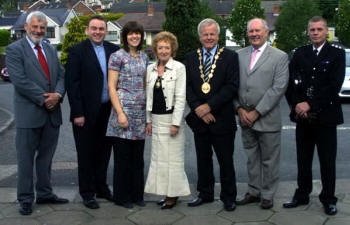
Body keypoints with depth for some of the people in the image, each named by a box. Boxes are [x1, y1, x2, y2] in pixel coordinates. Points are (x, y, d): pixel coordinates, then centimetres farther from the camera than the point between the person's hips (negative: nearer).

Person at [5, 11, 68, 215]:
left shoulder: (51, 50, 15)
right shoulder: (14, 50, -5)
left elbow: (61, 75, 11)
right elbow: (20, 80, -14)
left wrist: (58, 94, -9)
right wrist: (43, 99, -16)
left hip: (52, 113, 6)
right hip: (29, 113, -6)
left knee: (46, 157, 15)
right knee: (26, 159, 4)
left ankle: (45, 194, 27)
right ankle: (26, 199, 16)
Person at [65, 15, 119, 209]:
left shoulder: (113, 50, 8)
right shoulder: (77, 51, -6)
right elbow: (72, 84, -9)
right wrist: (78, 113, -14)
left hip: (107, 111, 5)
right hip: (87, 113, -4)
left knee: (103, 152, 15)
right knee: (86, 154, 7)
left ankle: (101, 188, 31)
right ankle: (87, 193, 21)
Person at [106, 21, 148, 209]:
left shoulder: (144, 57, 13)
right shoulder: (117, 56, -6)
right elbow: (111, 87, -9)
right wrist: (120, 113, -16)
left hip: (140, 111, 6)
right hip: (123, 108, -6)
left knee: (138, 156, 11)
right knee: (123, 156, 3)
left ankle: (137, 194, 24)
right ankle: (122, 196, 16)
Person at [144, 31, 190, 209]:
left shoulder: (179, 68, -6)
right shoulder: (150, 69, 10)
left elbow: (181, 97, -10)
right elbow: (148, 96, 13)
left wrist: (176, 123, -15)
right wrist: (148, 120, 10)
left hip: (171, 118, -6)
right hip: (156, 119, 6)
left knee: (173, 158, -1)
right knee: (158, 157, 10)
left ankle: (173, 194, 11)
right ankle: (166, 193, 22)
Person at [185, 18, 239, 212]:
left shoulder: (230, 57, -2)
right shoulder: (190, 58, 9)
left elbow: (232, 86, -11)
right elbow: (187, 87, 3)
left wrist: (209, 106, -16)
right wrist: (198, 109, -11)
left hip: (222, 118, -3)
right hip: (199, 118, 4)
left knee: (226, 161, 6)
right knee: (203, 159, 14)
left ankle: (228, 197, 21)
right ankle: (205, 194, 29)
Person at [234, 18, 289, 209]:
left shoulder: (280, 57, -4)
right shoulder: (239, 55, 8)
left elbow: (279, 87, -11)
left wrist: (257, 112, -14)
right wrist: (239, 109, -6)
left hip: (268, 119, -4)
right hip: (245, 118, 4)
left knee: (269, 160, 6)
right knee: (252, 157, 15)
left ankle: (267, 195, 21)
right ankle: (253, 192, 28)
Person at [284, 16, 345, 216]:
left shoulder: (337, 54, -1)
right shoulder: (300, 53, 10)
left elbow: (334, 86, -11)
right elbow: (290, 82, 4)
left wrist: (310, 104, -16)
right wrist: (297, 104, -11)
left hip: (325, 116, -3)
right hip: (303, 116, 3)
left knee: (328, 161, 5)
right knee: (303, 159, 12)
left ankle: (328, 199, 18)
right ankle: (302, 195, 25)